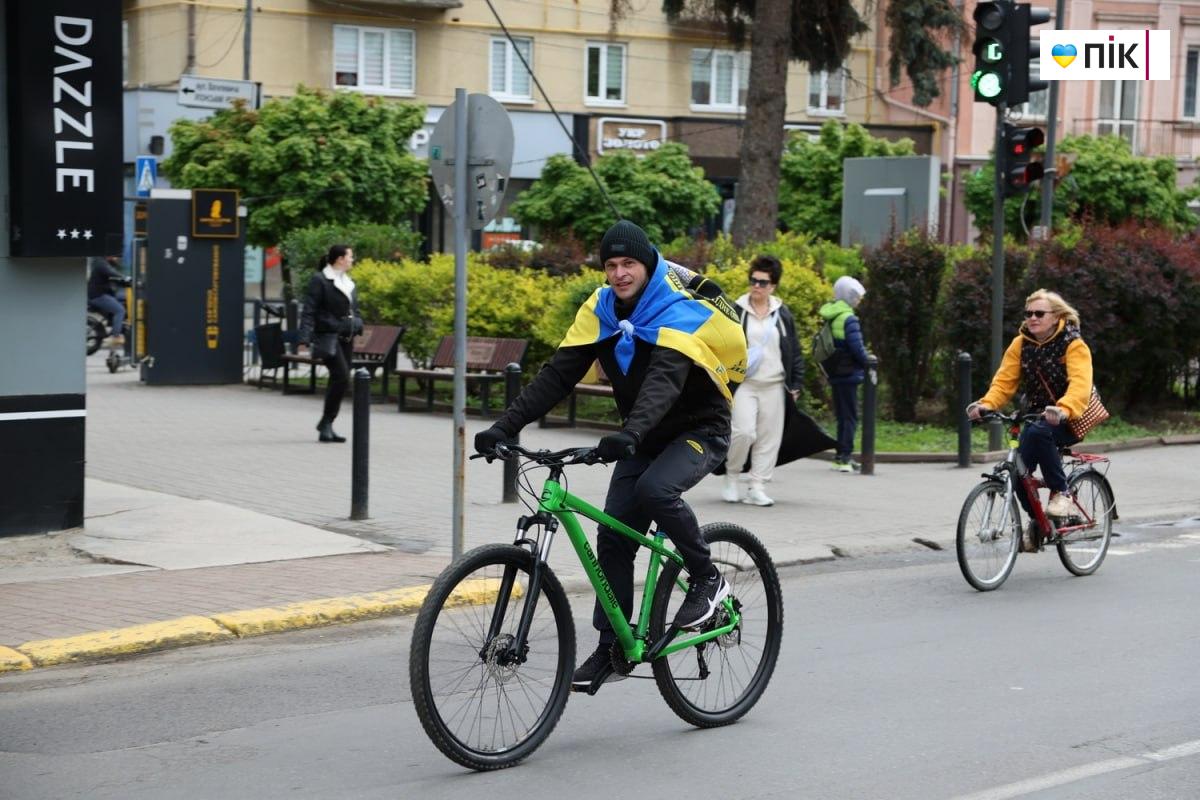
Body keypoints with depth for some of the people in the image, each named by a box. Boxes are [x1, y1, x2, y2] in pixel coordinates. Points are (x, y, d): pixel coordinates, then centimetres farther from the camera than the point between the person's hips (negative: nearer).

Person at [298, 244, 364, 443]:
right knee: (341, 377, -18)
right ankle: (326, 423, -7)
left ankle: (326, 427, 14)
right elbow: (309, 312, -10)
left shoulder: (348, 283, 17)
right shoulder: (320, 281, -6)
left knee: (338, 381, 7)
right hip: (329, 337, -8)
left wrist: (357, 326, 8)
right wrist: (305, 339, -18)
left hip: (346, 339, 8)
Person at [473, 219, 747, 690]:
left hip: (698, 430, -6)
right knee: (613, 537, -3)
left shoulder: (679, 311, -23)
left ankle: (707, 580, -12)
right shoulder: (601, 309, -4)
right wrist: (506, 426, -21)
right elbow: (559, 373, -10)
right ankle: (612, 648, 6)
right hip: (645, 437, 6)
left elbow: (665, 379, -40)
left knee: (655, 489, -34)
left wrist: (630, 434, -57)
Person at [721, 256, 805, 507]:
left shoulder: (783, 315, 10)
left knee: (769, 436, 1)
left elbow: (794, 351, 14)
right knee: (743, 432, -16)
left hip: (774, 386, 3)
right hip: (743, 384, -3)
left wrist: (796, 384, 10)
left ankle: (757, 487, 8)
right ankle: (731, 477, 7)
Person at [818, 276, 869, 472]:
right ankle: (845, 457, -6)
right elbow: (857, 347, -20)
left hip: (835, 374, 8)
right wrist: (867, 363, -5)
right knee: (850, 417, -3)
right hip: (848, 374, -8)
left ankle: (840, 456, 19)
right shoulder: (848, 318, -16)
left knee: (842, 416, 16)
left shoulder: (829, 318, 10)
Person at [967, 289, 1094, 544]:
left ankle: (1060, 492, -18)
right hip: (1038, 416, 5)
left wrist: (1062, 410, -48)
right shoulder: (1021, 344, 2)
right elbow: (1004, 380, -5)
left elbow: (1080, 385, -28)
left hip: (1071, 418, -5)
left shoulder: (1074, 345, -13)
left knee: (1036, 432, -36)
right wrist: (986, 404, -26)